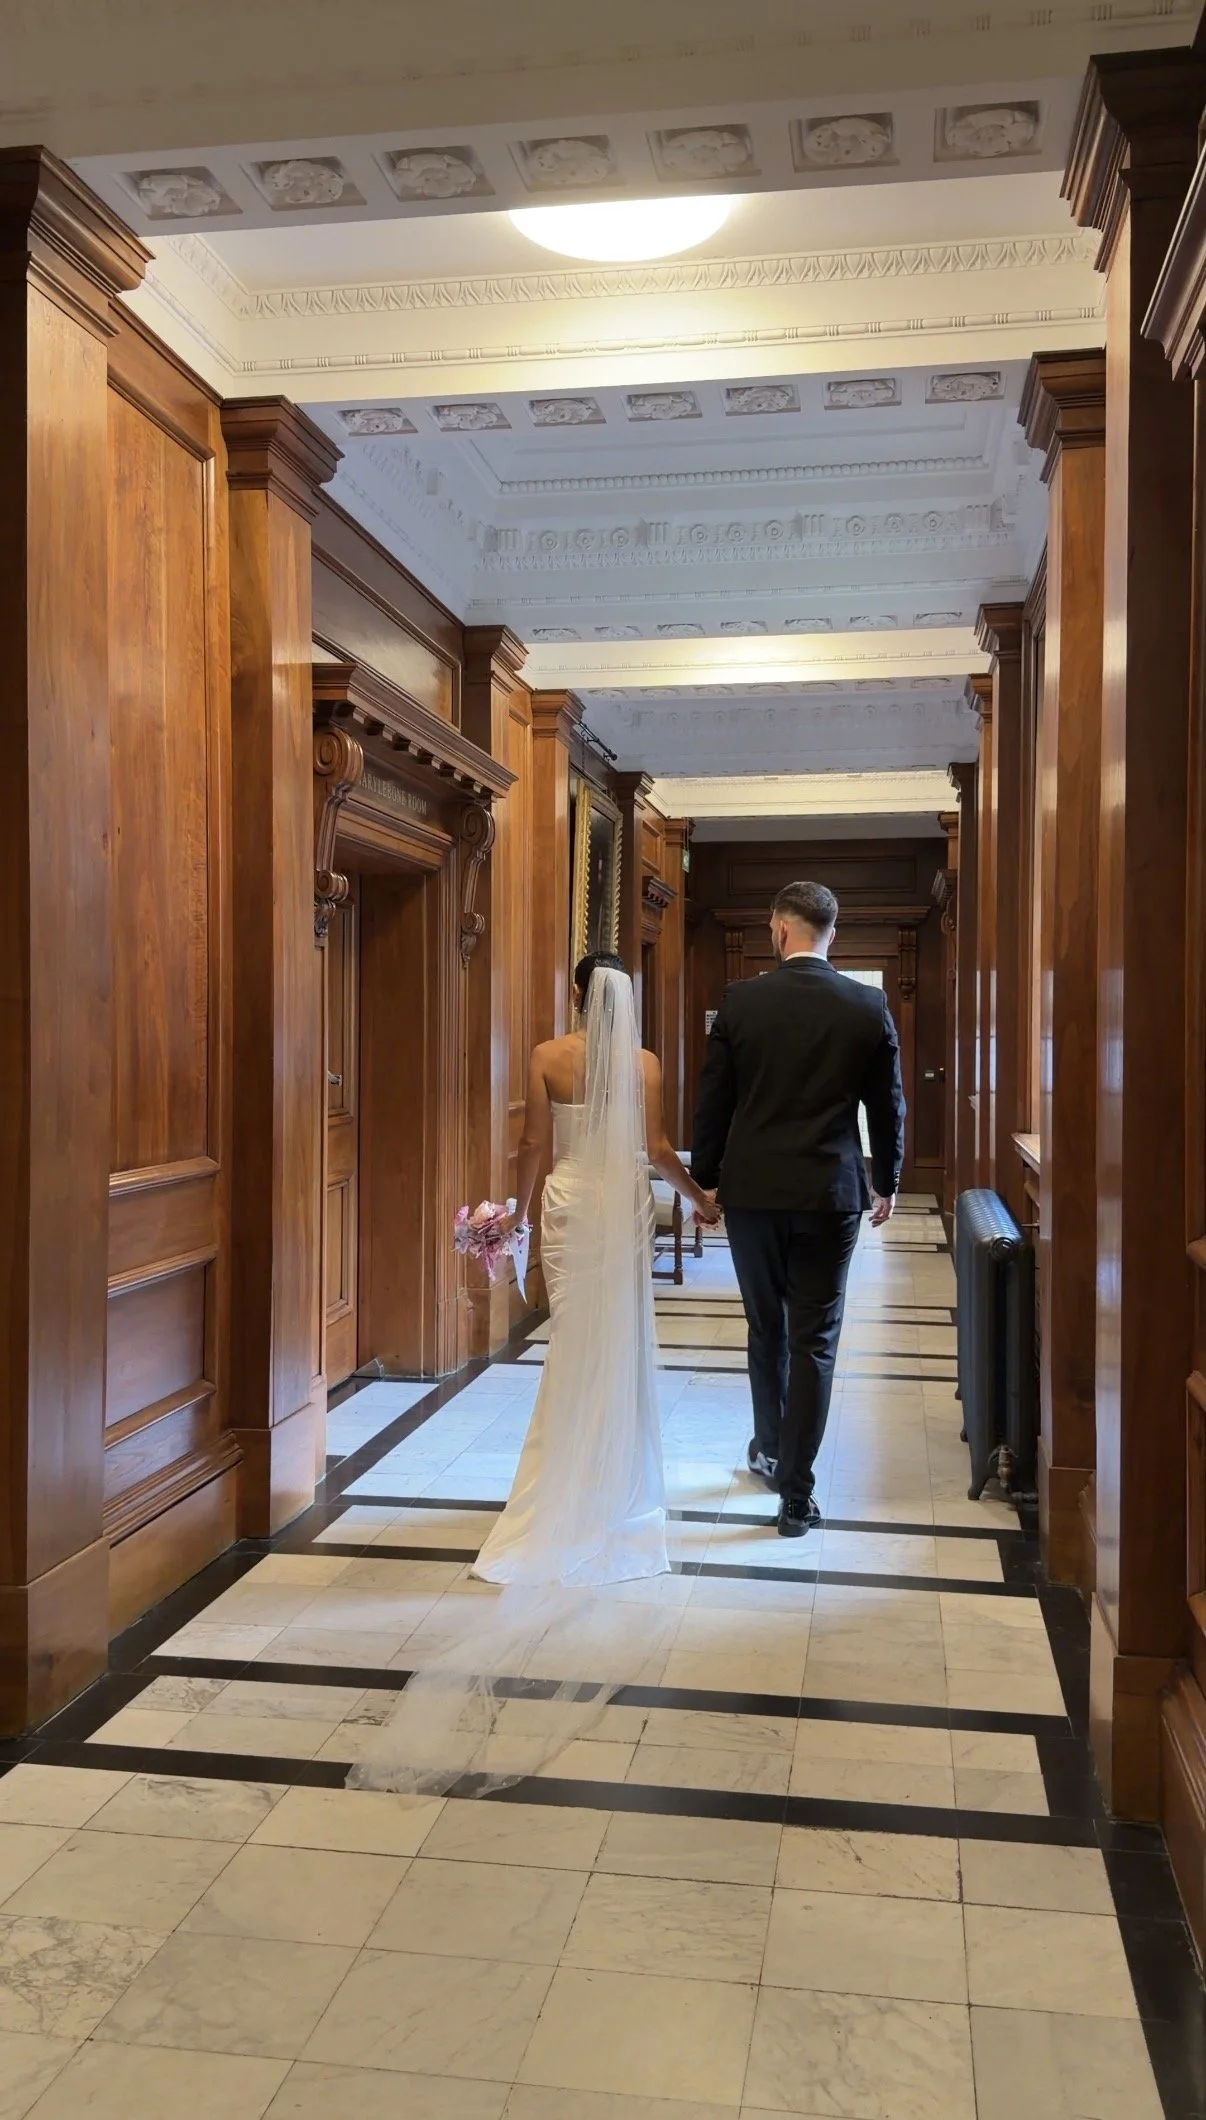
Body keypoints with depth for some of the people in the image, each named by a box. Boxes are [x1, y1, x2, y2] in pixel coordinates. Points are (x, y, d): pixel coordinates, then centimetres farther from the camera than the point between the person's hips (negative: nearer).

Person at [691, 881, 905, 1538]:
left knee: (766, 1327, 20)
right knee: (813, 1342, 3)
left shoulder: (740, 1000, -5)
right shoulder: (868, 1007, -3)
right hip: (829, 1194, -1)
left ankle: (770, 1449, 36)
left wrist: (704, 1178, 12)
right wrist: (887, 1183, 19)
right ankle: (795, 1494, 4)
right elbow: (887, 1106, 4)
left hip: (751, 1190, 1)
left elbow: (712, 1102, -1)